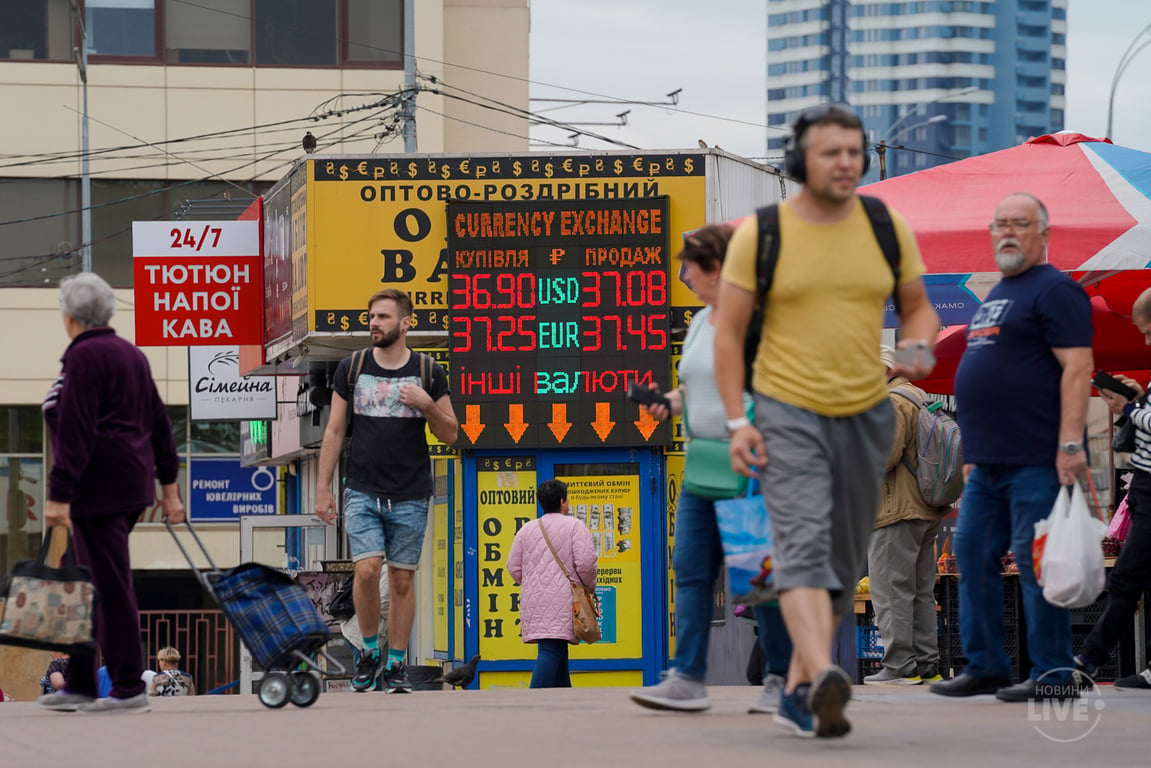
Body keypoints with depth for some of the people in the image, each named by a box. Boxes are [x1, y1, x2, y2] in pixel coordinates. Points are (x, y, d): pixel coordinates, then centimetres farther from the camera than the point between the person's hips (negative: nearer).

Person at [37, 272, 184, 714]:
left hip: (99, 490, -10)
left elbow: (74, 432, -18)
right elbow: (158, 424, 19)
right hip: (133, 486, 10)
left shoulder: (84, 357, -11)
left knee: (110, 586, -6)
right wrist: (169, 485, 22)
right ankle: (79, 684, 18)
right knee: (93, 585, 14)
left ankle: (129, 687, -5)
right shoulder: (131, 355, 17)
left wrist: (59, 494, -19)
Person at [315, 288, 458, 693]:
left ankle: (396, 663, 14)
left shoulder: (429, 372, 2)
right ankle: (369, 651, 5)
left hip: (410, 496, 0)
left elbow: (450, 435, 6)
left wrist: (427, 404, -13)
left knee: (402, 580, 3)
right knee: (367, 570, -14)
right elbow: (334, 431, 8)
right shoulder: (351, 369, 4)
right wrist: (323, 488, 4)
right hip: (362, 492, 0)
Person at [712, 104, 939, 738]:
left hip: (865, 416, 4)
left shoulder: (887, 228, 0)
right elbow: (728, 332, -3)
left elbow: (919, 309, 10)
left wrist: (919, 348, -14)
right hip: (786, 416, -4)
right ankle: (825, 681, -41)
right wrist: (737, 423, -12)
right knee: (803, 542, -23)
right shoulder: (759, 234, -8)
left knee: (841, 563, 10)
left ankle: (798, 693, 25)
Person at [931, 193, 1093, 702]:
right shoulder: (997, 296, 22)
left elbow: (1077, 367, -15)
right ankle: (985, 667, 14)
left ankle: (1053, 675, -6)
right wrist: (974, 450, 24)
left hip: (1037, 462, -10)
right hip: (989, 463, 10)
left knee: (1035, 561, -9)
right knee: (972, 553, 8)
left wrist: (1070, 444, -23)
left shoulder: (1055, 290, -7)